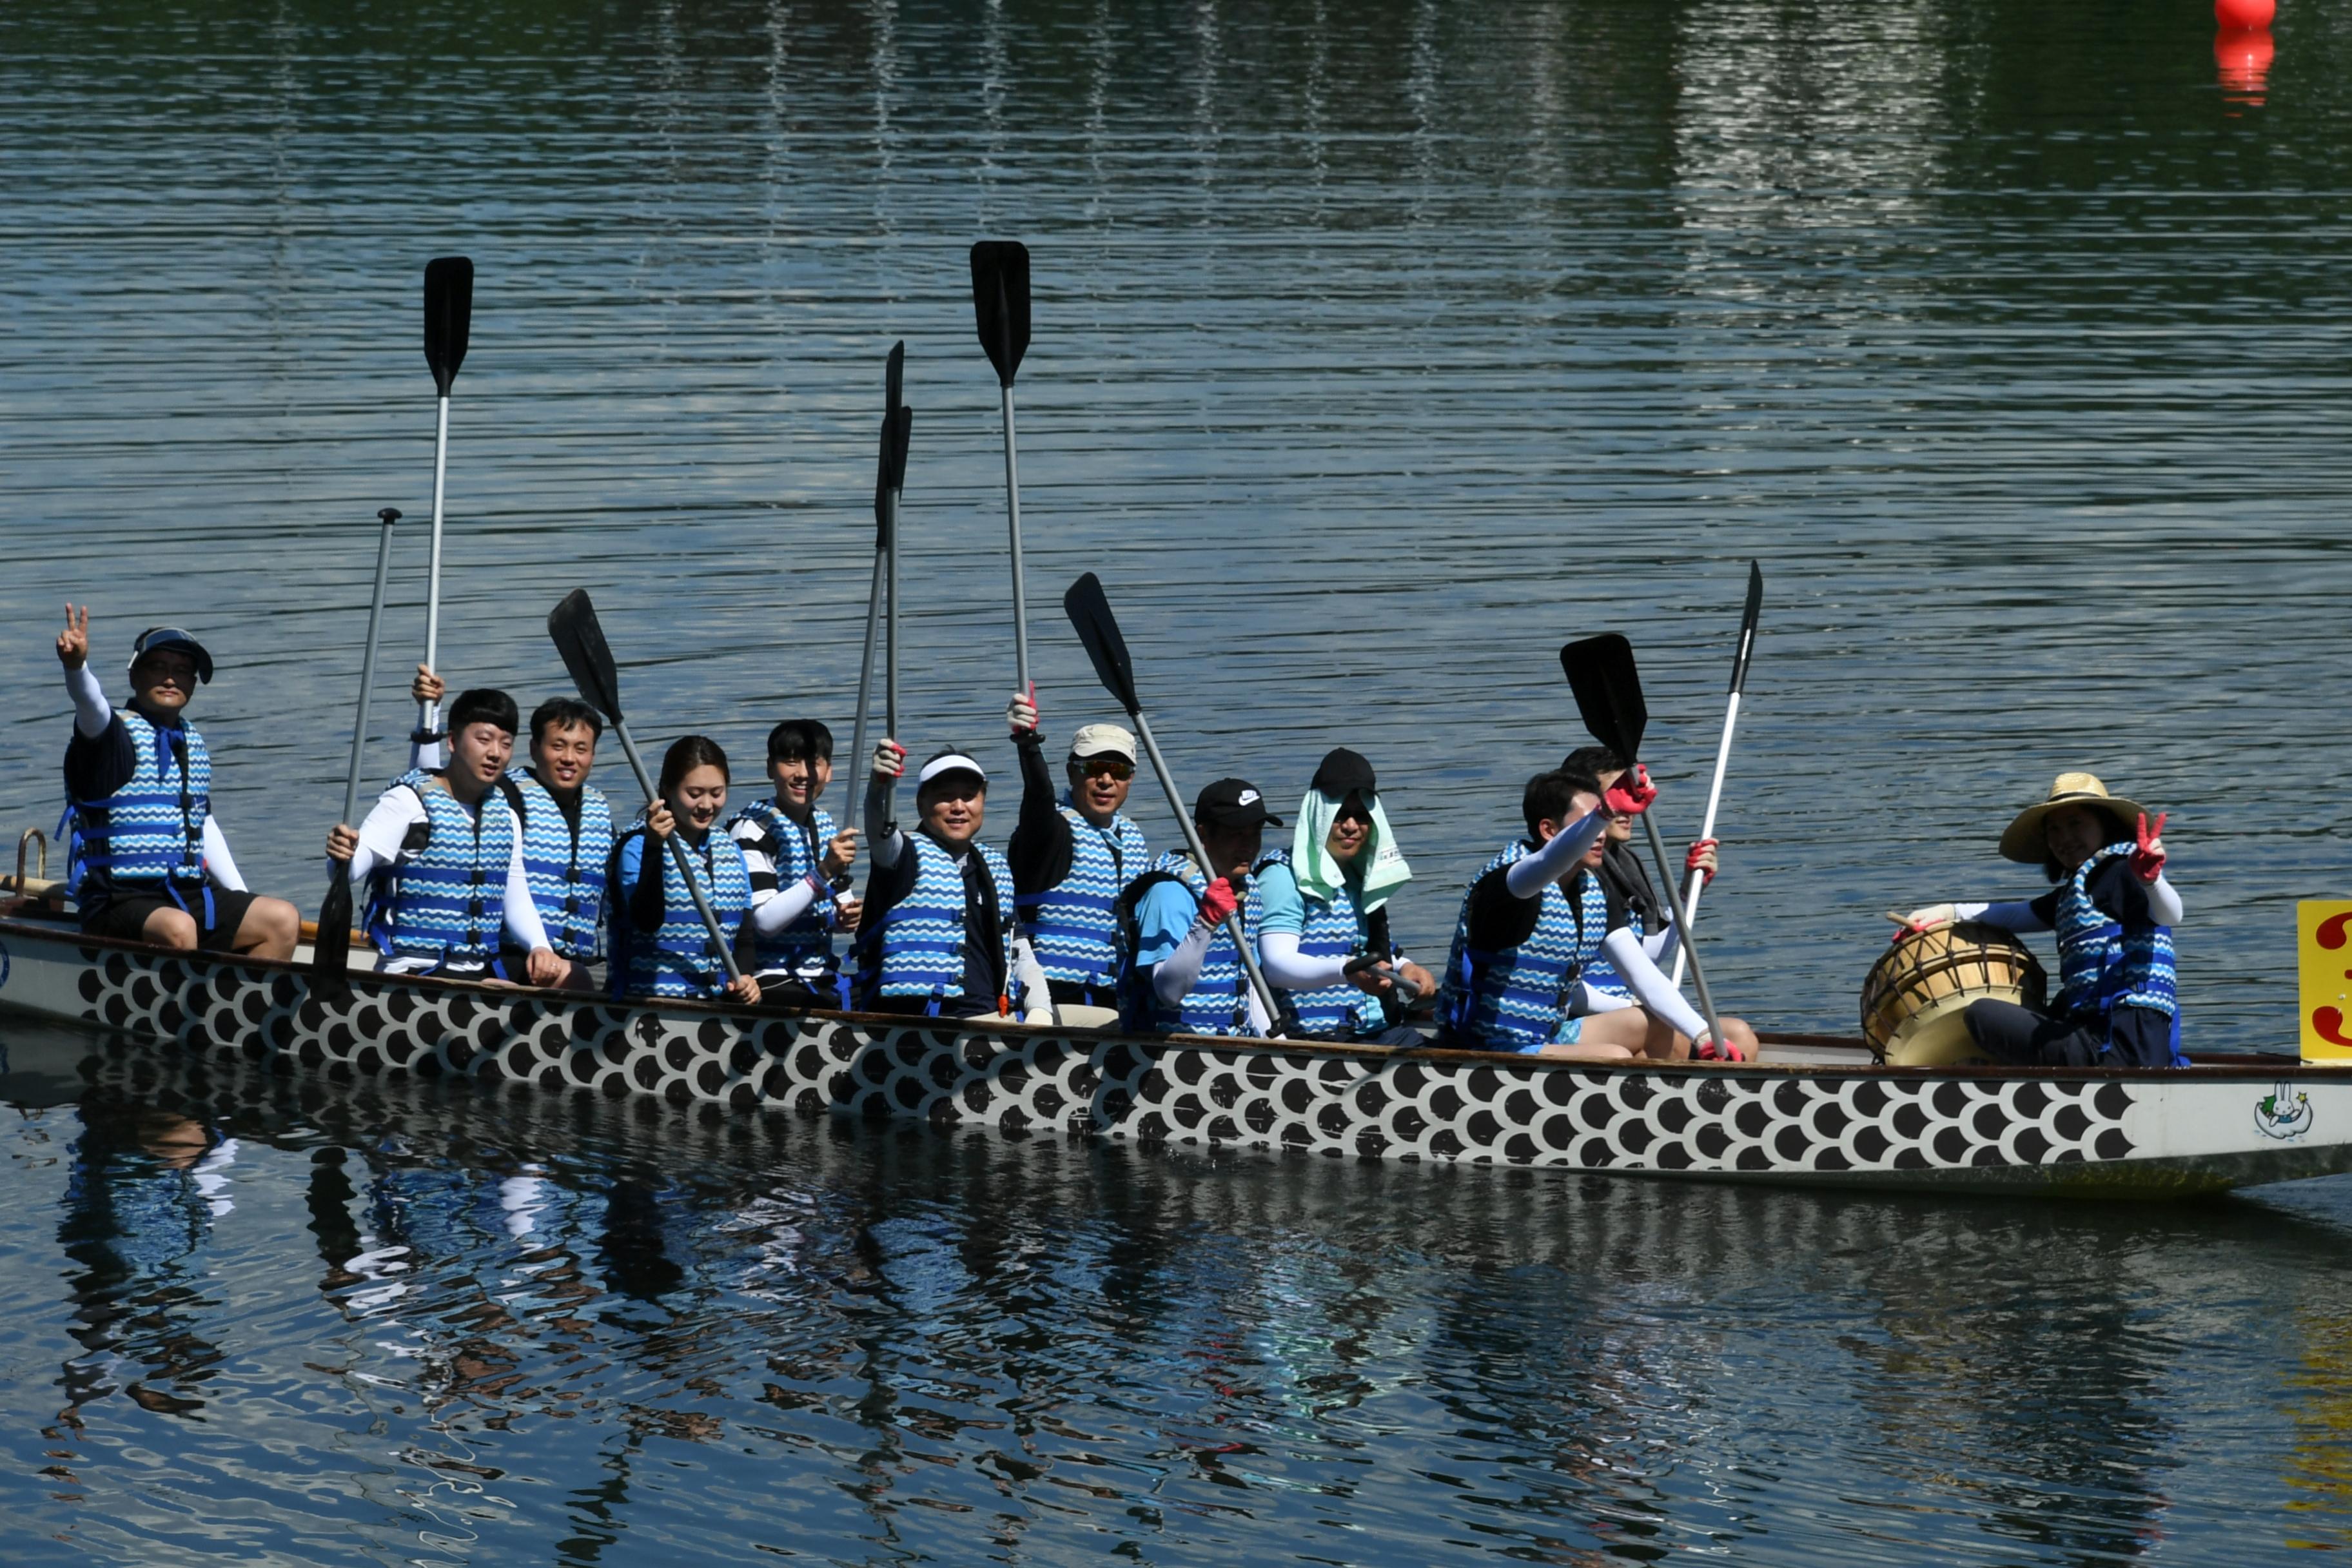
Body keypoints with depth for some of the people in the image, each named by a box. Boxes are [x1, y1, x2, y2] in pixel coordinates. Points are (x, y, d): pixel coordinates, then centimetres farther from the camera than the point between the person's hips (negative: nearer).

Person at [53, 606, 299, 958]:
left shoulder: (191, 741, 16)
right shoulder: (116, 734, -6)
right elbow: (90, 703, -30)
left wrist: (242, 899, 22)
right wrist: (76, 665, -52)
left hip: (188, 897, 7)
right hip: (118, 902, -7)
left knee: (283, 920, -4)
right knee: (178, 929, -36)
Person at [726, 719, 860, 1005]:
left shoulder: (827, 827, 13)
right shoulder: (751, 829, -11)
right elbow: (764, 921, -19)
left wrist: (846, 917, 1)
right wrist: (823, 872, -26)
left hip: (821, 983, 7)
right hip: (771, 985, -7)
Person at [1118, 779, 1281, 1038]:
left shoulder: (1247, 888, 14)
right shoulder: (1170, 892, -10)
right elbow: (1169, 992, -20)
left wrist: (1273, 1041, 12)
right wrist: (1205, 923, -28)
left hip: (1233, 1046, 7)